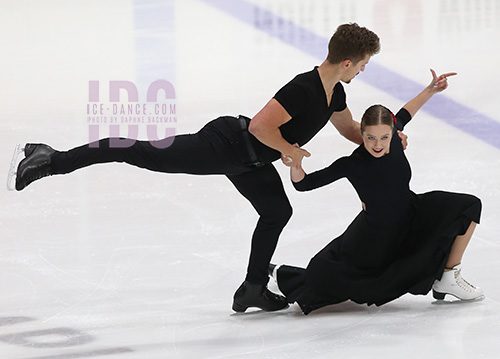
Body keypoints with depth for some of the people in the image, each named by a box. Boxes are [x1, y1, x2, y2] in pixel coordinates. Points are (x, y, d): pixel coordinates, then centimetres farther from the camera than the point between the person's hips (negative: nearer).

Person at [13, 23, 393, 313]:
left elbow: (350, 129, 25)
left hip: (250, 163, 10)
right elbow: (260, 126, -29)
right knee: (146, 154, -16)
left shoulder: (334, 92, 6)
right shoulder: (303, 89, -25)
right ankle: (54, 159, -17)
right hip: (226, 144, -10)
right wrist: (290, 150, -18)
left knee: (277, 212, 17)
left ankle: (253, 289, 30)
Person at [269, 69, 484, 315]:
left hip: (411, 215, 5)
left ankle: (447, 278, 6)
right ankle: (281, 274, 30)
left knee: (469, 206, -4)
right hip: (375, 234, -5)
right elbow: (303, 184, -23)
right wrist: (294, 164, -42)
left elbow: (403, 116, 8)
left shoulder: (394, 139, -18)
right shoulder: (351, 165, -30)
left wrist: (430, 91, 6)